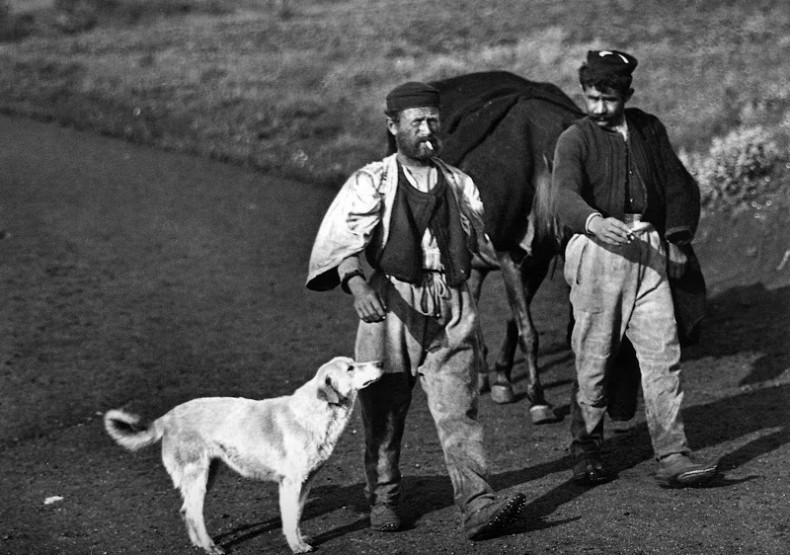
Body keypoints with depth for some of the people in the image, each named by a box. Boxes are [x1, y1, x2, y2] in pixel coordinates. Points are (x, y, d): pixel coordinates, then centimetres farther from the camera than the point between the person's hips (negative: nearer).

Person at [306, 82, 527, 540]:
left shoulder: (459, 184, 14)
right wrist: (357, 285, -29)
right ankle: (383, 499, 25)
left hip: (452, 312, 2)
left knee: (459, 410, -8)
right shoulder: (371, 183, 2)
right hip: (392, 306, -2)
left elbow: (483, 242, 25)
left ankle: (479, 507, -16)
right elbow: (343, 239, -12)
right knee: (385, 412, 7)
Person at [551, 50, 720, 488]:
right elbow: (565, 196, -18)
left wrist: (677, 239, 10)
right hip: (597, 250, -3)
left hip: (649, 252, 3)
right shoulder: (575, 140, 0)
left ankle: (672, 457, -6)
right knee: (593, 358, 2)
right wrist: (594, 221, -39)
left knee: (663, 353, -5)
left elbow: (679, 185, 22)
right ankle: (585, 452, 18)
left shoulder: (649, 130, 14)